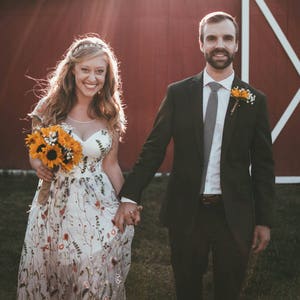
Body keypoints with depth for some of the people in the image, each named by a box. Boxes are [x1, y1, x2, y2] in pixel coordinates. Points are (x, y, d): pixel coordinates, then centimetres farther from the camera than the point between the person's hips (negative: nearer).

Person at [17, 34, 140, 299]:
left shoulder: (110, 115, 0)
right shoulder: (50, 107, -4)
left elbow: (111, 165, 7)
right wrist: (40, 166, -14)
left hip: (99, 207, 1)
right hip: (55, 205, 0)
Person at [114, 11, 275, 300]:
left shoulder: (254, 100, -2)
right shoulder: (178, 93, -1)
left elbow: (263, 165, 1)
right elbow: (153, 148, -3)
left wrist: (264, 220, 0)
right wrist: (129, 197, -12)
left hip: (234, 214, 0)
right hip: (185, 210, 0)